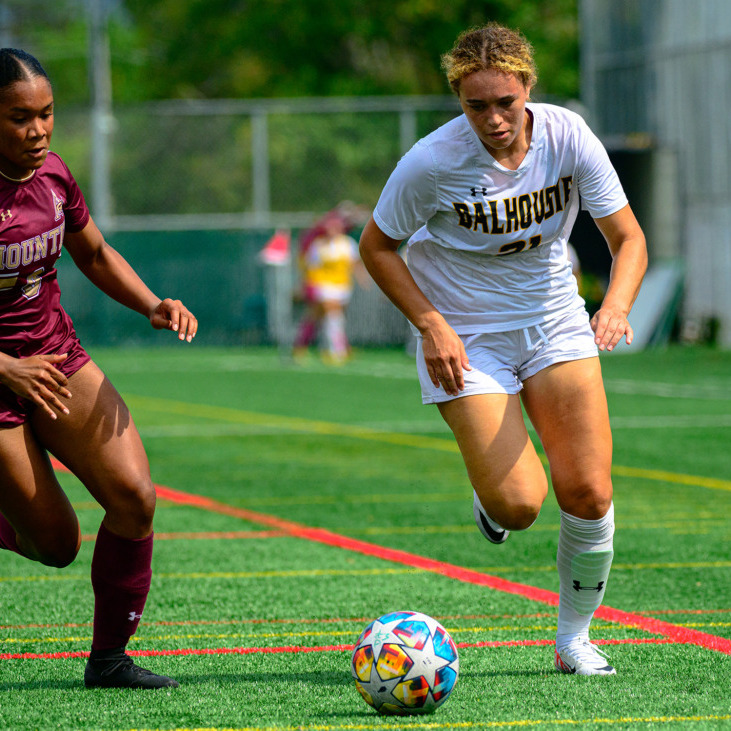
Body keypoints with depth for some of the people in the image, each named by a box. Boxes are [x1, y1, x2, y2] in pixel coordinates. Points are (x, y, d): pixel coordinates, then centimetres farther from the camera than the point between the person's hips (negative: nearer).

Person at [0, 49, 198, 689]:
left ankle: (109, 658, 4)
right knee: (56, 545, -2)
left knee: (135, 497, -12)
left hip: (57, 358, 6)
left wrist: (154, 306, -1)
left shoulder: (52, 175, -1)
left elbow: (96, 256, 16)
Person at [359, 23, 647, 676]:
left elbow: (628, 238, -7)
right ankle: (489, 493, 23)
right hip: (465, 338, -3)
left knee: (589, 495, -6)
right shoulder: (433, 162, -21)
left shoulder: (568, 137, -13)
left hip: (555, 322, 3)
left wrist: (616, 307, -27)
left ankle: (574, 639, 16)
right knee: (518, 507, -16)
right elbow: (377, 247, -5)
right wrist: (430, 323, -17)